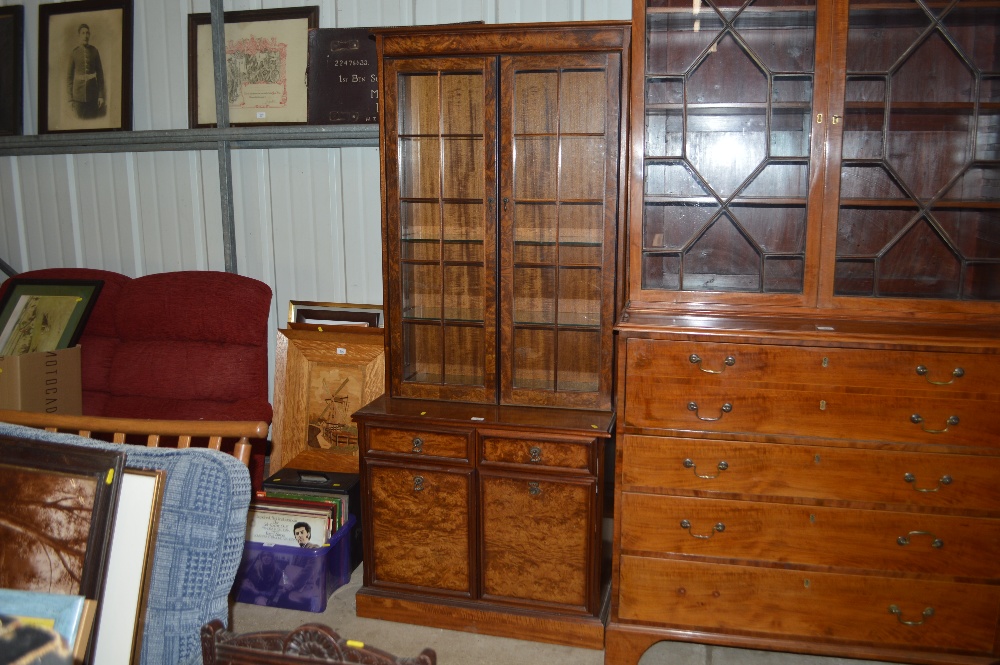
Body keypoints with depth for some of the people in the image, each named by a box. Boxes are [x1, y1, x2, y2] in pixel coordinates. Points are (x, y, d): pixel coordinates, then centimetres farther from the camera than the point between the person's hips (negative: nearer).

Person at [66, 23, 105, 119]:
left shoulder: (94, 51, 1)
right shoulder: (74, 53, -1)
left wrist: (101, 95, -2)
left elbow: (100, 73, 3)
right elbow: (69, 75, 2)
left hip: (92, 92, 1)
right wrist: (70, 98, -2)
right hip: (78, 93, 0)